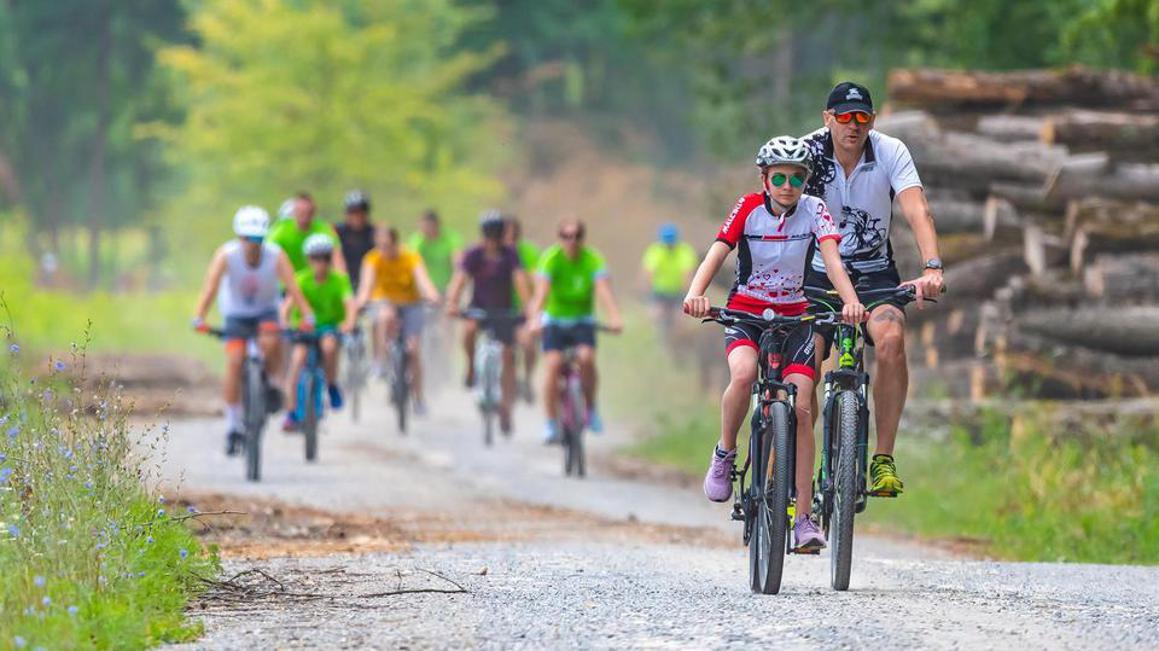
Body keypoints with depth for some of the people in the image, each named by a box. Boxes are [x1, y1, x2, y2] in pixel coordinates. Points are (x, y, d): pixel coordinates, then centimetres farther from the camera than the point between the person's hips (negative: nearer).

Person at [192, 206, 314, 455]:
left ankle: (272, 384, -3)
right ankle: (233, 427, -8)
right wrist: (199, 318, -45)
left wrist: (307, 316, -45)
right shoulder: (226, 255, -22)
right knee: (234, 362, -18)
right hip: (236, 315, 0)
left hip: (265, 312, 0)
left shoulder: (276, 256, -20)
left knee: (271, 342, -33)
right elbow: (210, 287, -31)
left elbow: (292, 287, -31)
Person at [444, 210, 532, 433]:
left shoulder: (510, 255, -14)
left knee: (508, 356, -5)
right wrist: (452, 303, -44)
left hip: (503, 310, 0)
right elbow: (459, 279, -27)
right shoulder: (473, 255, -14)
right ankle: (471, 368, -6)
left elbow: (520, 281, -26)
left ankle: (506, 407, 2)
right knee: (470, 329, -33)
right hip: (479, 307, 0)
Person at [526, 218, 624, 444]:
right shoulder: (550, 258, -17)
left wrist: (615, 317, -48)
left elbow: (604, 289, -30)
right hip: (554, 319, 0)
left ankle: (591, 409, -3)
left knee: (586, 358, -26)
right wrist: (535, 317, -49)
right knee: (553, 364, -21)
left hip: (582, 320, 0)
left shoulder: (593, 260, -15)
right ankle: (551, 423, -13)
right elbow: (542, 291, -31)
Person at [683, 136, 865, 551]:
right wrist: (695, 294, -41)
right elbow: (717, 254, -21)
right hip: (745, 311, -1)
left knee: (801, 408, -11)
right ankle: (725, 454, -7)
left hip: (794, 314, 1)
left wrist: (851, 301, -40)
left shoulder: (814, 211, -8)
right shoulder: (748, 209, -10)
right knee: (743, 374, -33)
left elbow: (832, 258, -21)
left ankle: (804, 518, -7)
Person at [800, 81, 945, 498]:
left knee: (891, 338, -29)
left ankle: (884, 459, -21)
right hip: (818, 275, 0)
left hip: (874, 274, 0)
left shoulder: (890, 152, -13)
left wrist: (931, 268, -42)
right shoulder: (808, 153, -14)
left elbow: (918, 211, -25)